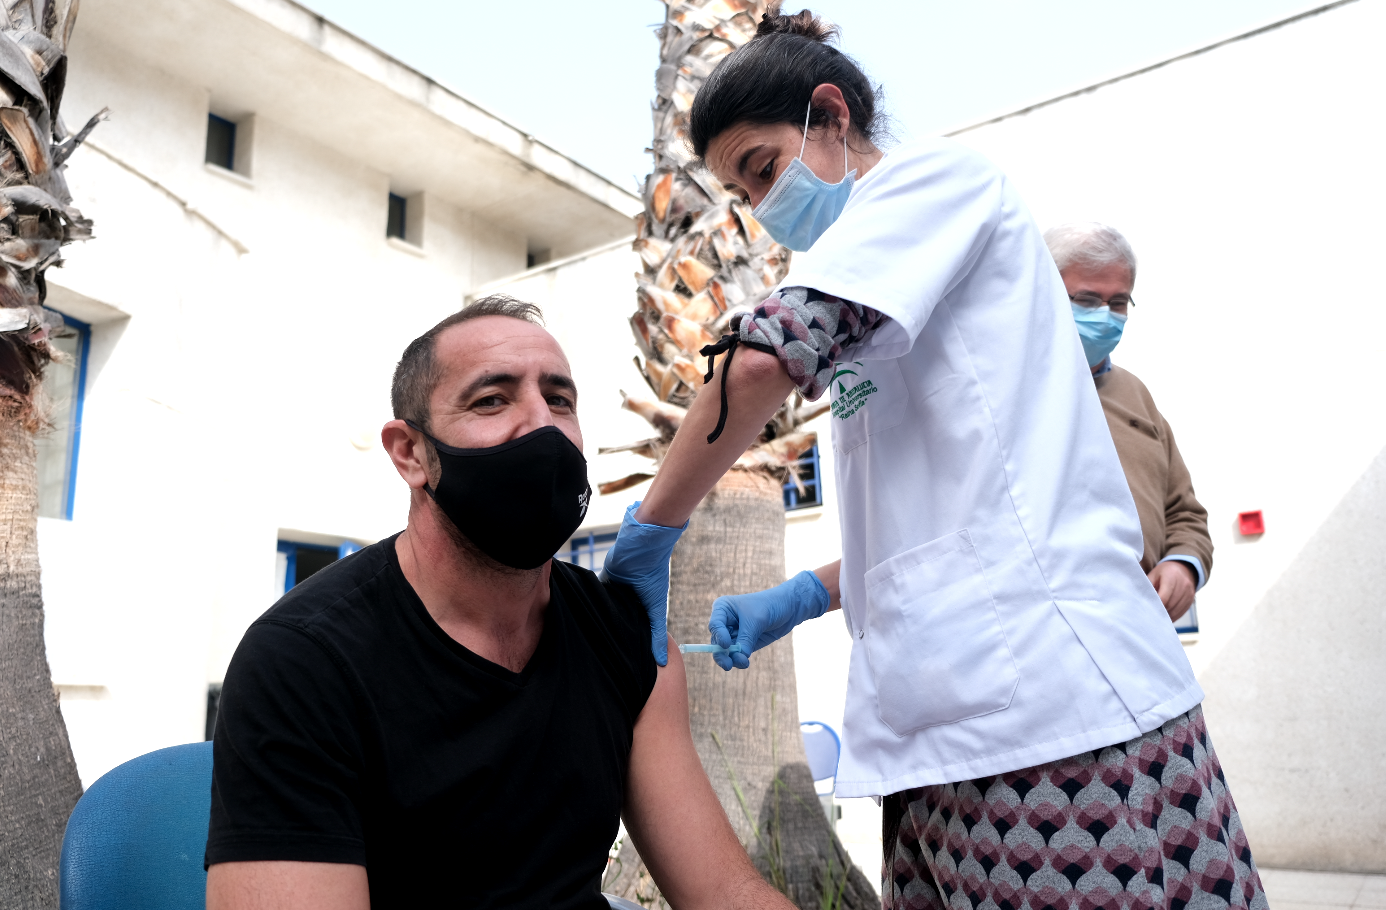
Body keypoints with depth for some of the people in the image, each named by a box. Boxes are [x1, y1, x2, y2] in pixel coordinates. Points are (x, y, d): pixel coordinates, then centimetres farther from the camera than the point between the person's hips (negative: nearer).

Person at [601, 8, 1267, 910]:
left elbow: (768, 355, -17)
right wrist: (800, 598, 14)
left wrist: (650, 533, -7)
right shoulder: (880, 319, 24)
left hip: (1049, 693, -8)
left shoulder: (937, 170, 0)